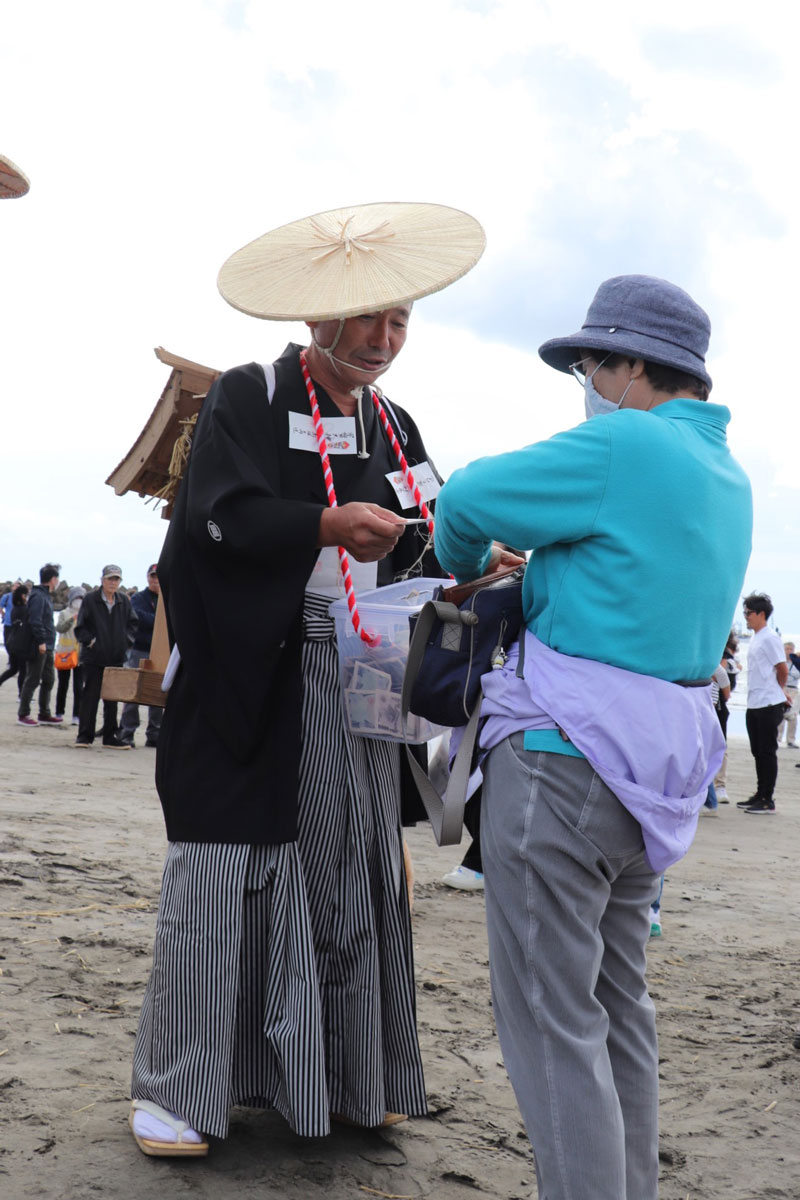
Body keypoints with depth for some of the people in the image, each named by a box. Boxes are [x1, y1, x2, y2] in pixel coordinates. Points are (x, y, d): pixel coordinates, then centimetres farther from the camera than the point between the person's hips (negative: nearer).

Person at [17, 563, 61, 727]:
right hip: (39, 647, -10)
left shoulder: (46, 595, 16)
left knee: (48, 680, 14)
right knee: (32, 680, -3)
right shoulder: (38, 596, -14)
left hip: (46, 647, 10)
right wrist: (41, 641, -23)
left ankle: (44, 714, 21)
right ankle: (23, 714, 4)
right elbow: (35, 621, -22)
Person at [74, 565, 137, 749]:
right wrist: (91, 641, -13)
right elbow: (80, 627, -3)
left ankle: (111, 737, 16)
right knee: (90, 697, -2)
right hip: (93, 657, -4)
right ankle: (84, 735, 6)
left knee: (112, 699, 9)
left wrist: (125, 640, 1)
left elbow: (132, 623, 15)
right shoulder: (90, 599, -4)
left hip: (116, 657, 4)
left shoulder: (124, 601, 6)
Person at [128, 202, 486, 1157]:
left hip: (358, 680, 5)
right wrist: (328, 525, -27)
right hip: (255, 675, -5)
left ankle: (345, 1077, 15)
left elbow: (414, 553, 15)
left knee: (351, 865, 5)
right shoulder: (248, 398, 0)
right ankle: (175, 1087, 5)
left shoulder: (393, 426, 17)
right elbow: (219, 515, -13)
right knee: (227, 863, -5)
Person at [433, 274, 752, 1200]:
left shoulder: (624, 446, -14)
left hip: (566, 761, -9)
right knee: (617, 1005, 18)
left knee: (551, 1018, -3)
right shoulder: (727, 479, 13)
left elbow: (467, 501, -8)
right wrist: (529, 577, 17)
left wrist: (467, 570, 12)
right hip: (656, 767, 9)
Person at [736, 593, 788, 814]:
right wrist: (780, 691, 15)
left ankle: (768, 801, 0)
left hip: (769, 705, -9)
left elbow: (782, 669, -12)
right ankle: (760, 794, 23)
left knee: (767, 752, -4)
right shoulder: (755, 638, 14)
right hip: (754, 705, 9)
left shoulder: (769, 638, -13)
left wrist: (778, 691, 4)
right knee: (758, 752, 14)